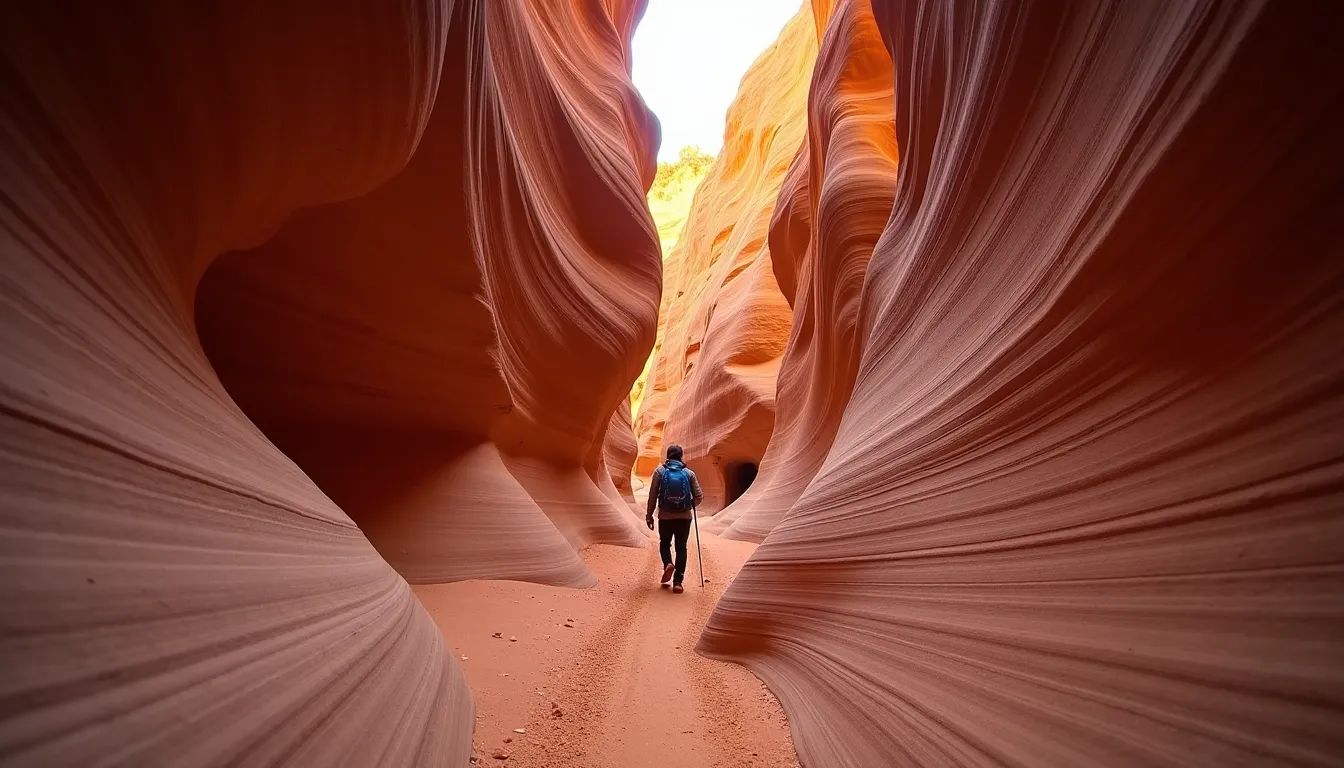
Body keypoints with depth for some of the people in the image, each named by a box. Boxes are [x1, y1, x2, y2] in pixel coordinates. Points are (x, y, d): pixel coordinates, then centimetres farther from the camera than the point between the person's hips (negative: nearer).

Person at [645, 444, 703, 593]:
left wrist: (649, 515, 4)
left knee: (664, 544, 20)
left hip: (665, 516, 0)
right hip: (684, 517, 0)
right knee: (681, 548, 10)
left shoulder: (659, 471, -1)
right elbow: (699, 496, -1)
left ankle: (668, 564, -7)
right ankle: (677, 582, 4)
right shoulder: (689, 473, 1)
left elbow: (652, 495, -4)